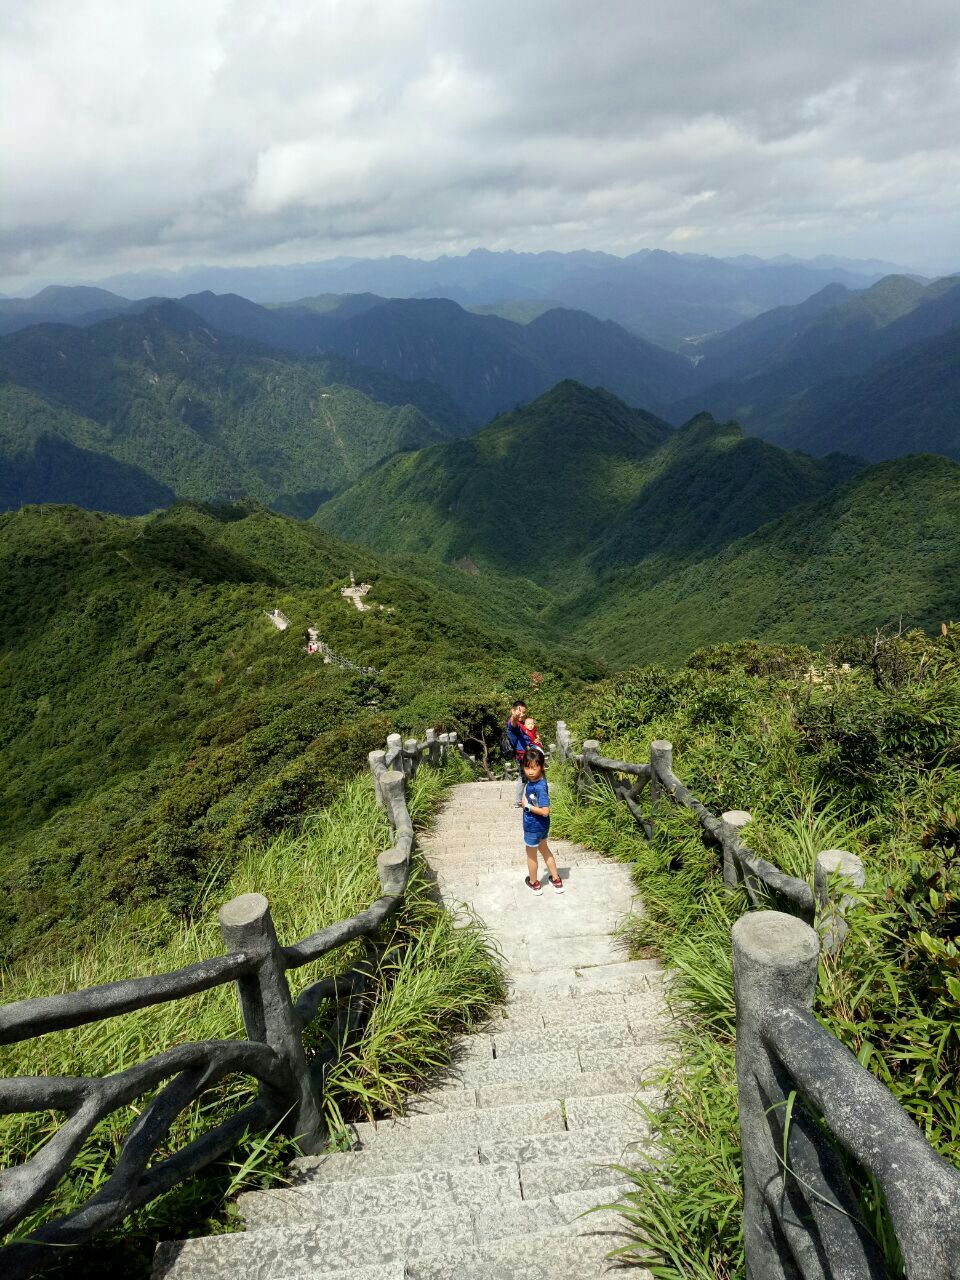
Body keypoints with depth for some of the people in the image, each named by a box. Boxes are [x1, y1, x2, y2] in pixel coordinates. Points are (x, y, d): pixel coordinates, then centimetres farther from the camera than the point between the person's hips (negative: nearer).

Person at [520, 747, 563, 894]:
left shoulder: (540, 787, -34)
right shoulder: (533, 778, -11)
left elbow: (545, 811, -34)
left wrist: (527, 805, -25)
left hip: (534, 827, -9)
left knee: (531, 854, 17)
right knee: (544, 849, 28)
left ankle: (534, 883, 41)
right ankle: (556, 880, 42)